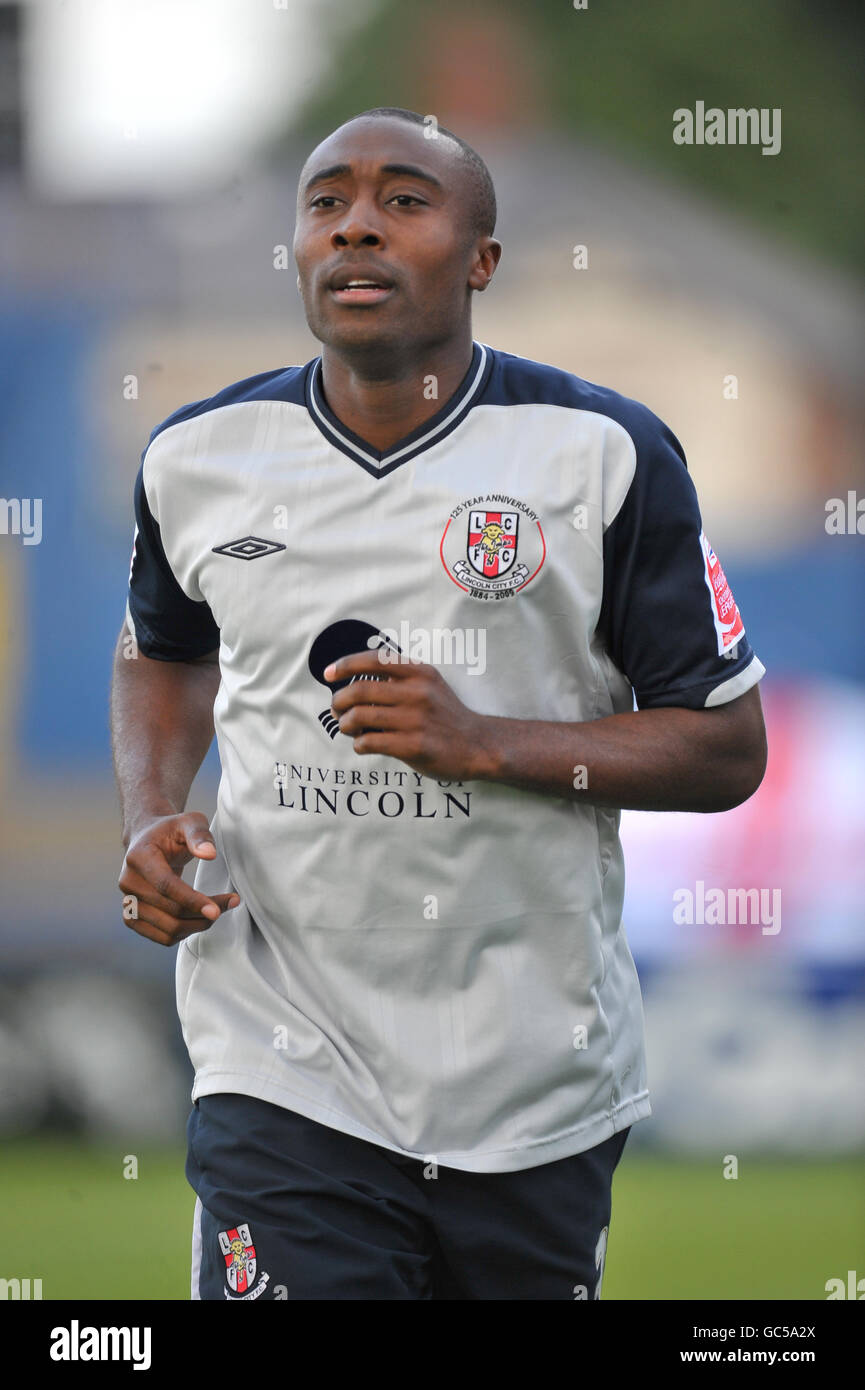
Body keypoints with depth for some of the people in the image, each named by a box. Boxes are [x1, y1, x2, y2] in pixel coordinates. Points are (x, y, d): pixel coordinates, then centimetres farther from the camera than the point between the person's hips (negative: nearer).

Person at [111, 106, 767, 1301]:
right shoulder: (200, 459, 5)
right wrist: (152, 820, 4)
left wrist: (490, 743, -17)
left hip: (536, 1091, 0)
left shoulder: (603, 455, -5)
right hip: (288, 1078, 1)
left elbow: (728, 750, -3)